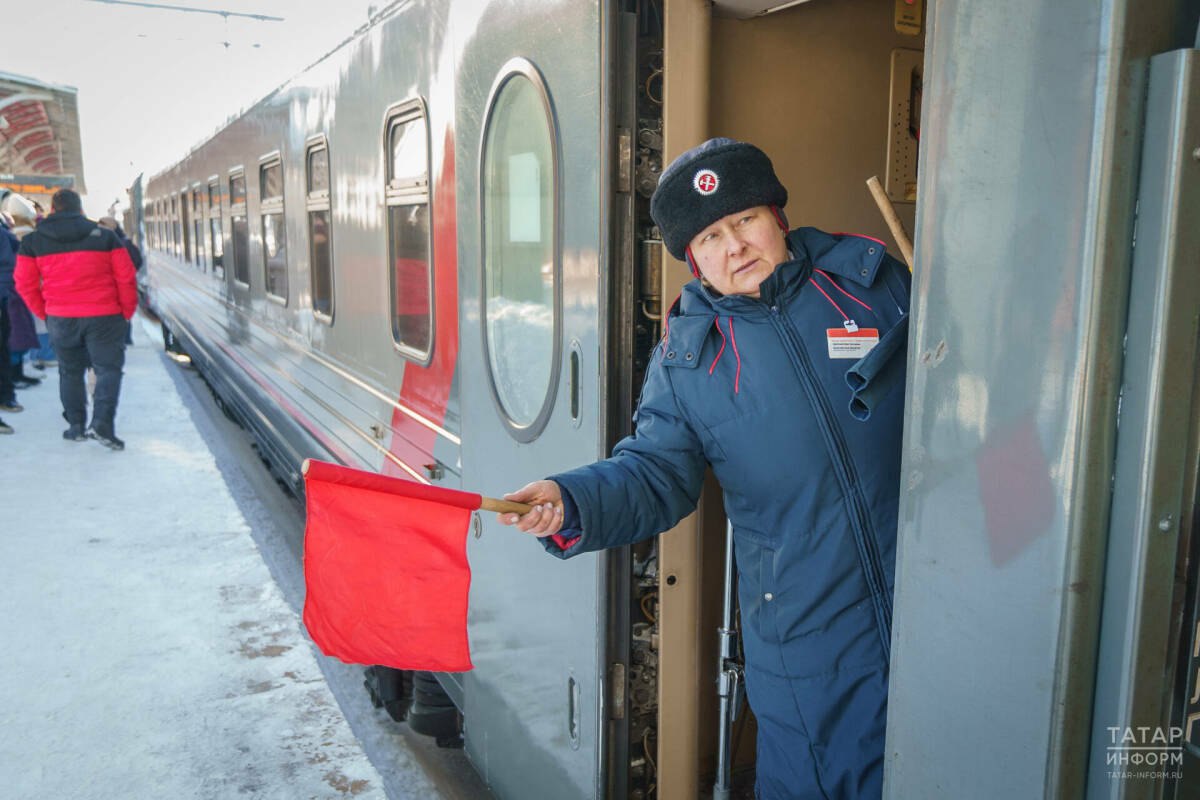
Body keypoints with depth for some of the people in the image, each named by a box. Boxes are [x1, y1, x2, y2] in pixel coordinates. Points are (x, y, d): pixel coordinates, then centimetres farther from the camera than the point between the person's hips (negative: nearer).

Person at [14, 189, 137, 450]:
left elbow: (25, 284, 3)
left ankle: (76, 425, 18)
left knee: (70, 371, 16)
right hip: (104, 315, -2)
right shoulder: (104, 236, 0)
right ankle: (102, 423, -14)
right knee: (108, 368, 2)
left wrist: (45, 313, 13)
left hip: (60, 317, 2)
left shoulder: (32, 242, 4)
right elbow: (125, 277, -2)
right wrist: (127, 311, 7)